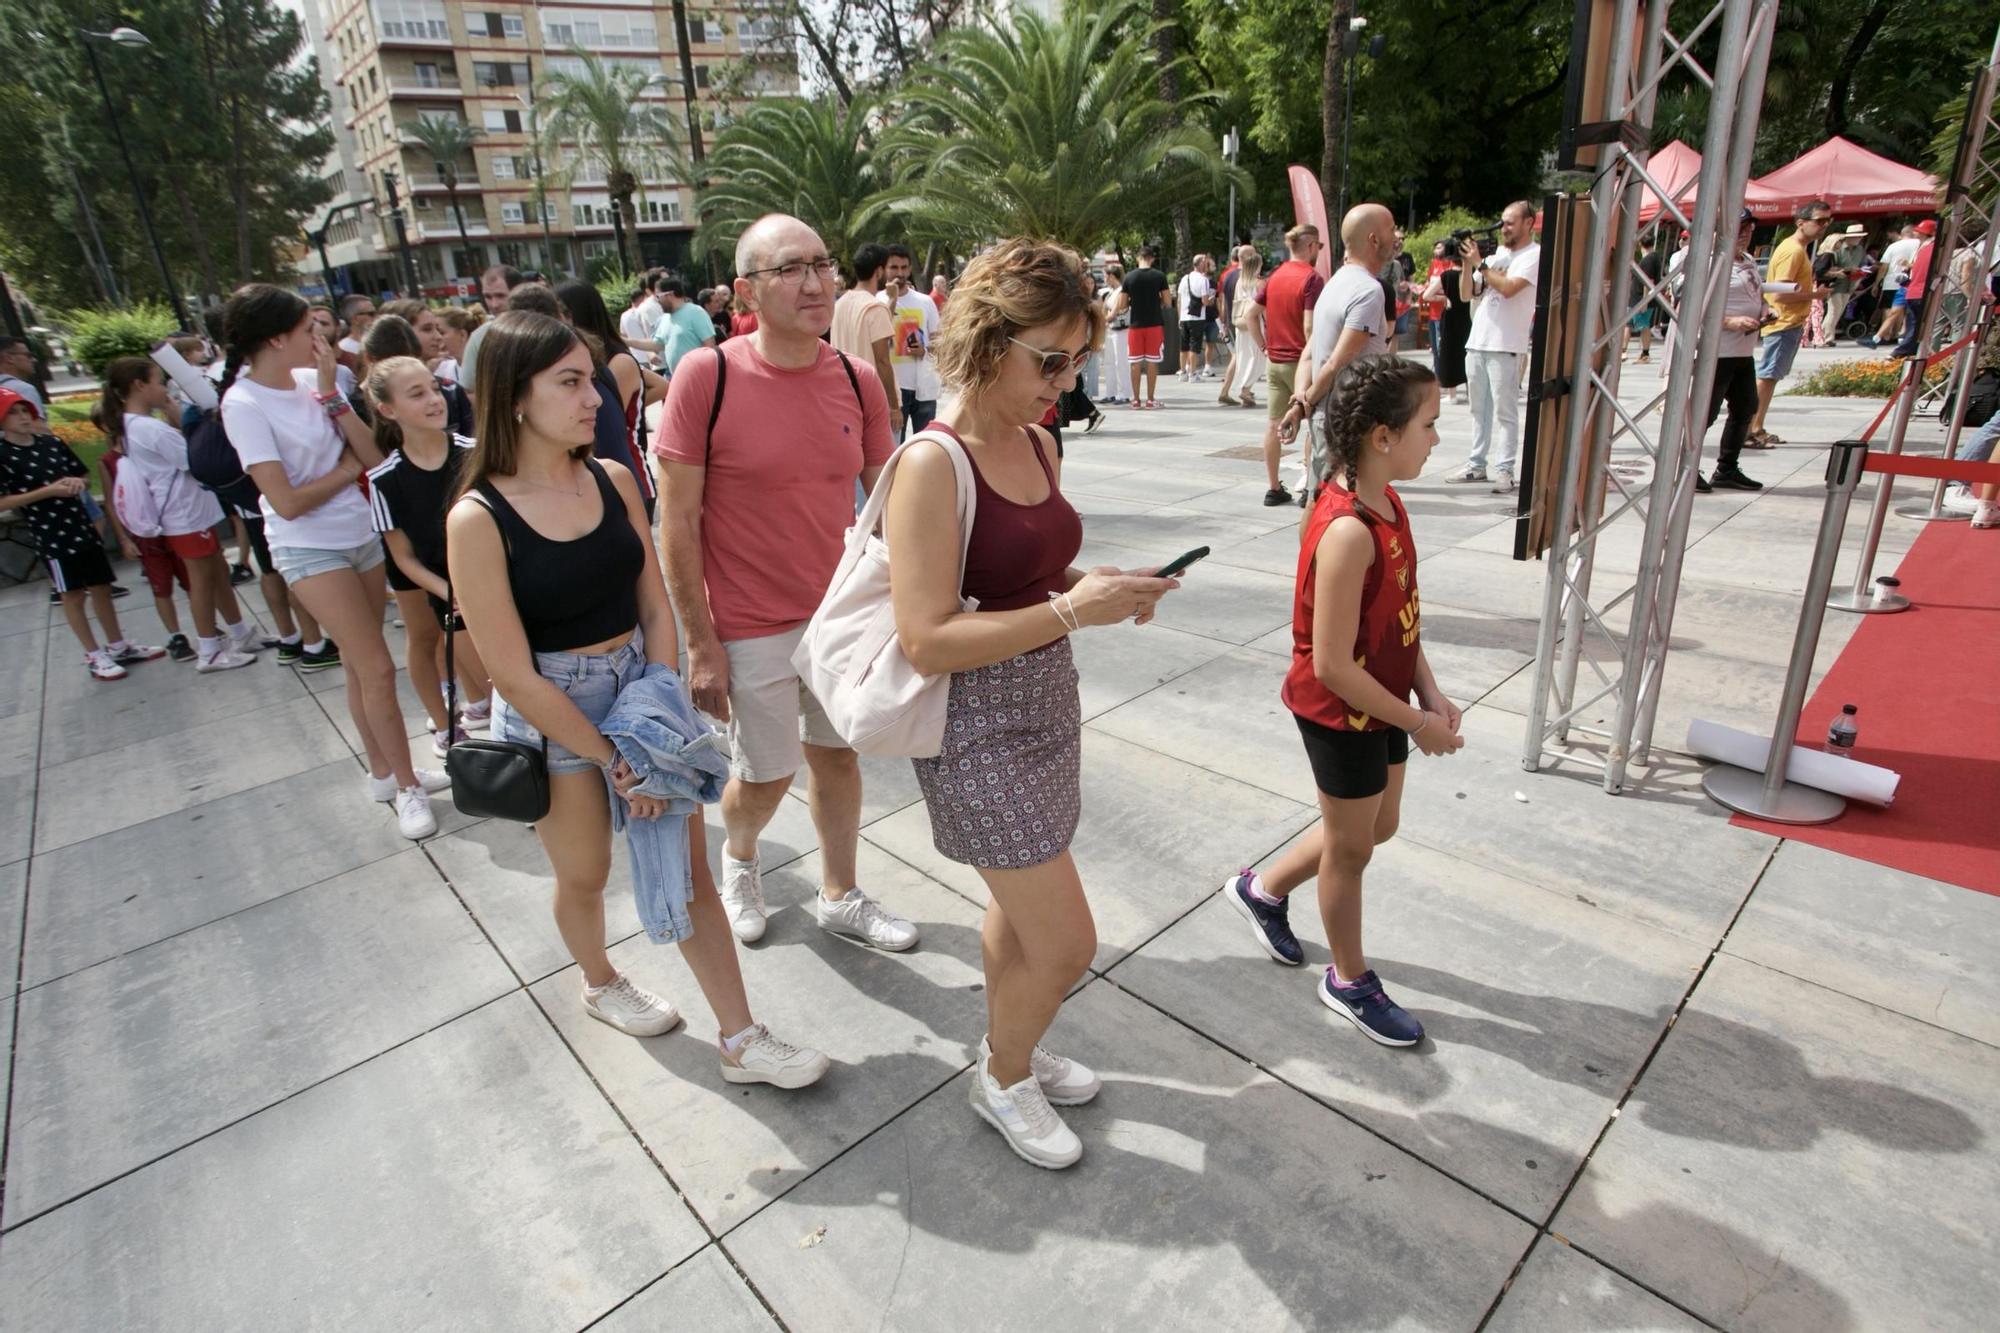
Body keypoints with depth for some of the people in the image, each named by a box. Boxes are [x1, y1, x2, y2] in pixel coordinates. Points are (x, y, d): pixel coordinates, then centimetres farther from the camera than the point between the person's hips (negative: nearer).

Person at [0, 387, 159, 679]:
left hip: (83, 528, 5)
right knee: (72, 596, 4)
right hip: (51, 536, -5)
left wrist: (77, 482, -6)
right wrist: (48, 491, -19)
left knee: (101, 588, 13)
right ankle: (94, 656, 14)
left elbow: (84, 475, 17)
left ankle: (118, 646, 26)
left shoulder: (52, 443, 6)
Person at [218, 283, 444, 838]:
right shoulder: (244, 404, -14)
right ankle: (406, 786, 7)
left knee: (359, 665, 14)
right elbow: (288, 502, -16)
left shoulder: (313, 380, 1)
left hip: (362, 535, 5)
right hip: (309, 549, -5)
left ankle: (383, 770, 27)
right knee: (377, 668, -7)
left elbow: (373, 458, -5)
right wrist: (348, 469, -4)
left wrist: (329, 392, -10)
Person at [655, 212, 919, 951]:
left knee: (837, 755, 17)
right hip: (752, 630, -4)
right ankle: (739, 856, 46)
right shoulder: (706, 376, -15)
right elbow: (678, 522, -12)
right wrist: (701, 644, -12)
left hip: (843, 614, 4)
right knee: (765, 777, 10)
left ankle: (839, 896, 40)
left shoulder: (859, 380, -3)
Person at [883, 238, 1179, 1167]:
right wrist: (1072, 612, -29)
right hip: (978, 732, -8)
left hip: (1044, 709, 8)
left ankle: (1006, 1048, 50)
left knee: (1019, 909, 24)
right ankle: (1003, 1082, 32)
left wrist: (1101, 585, -3)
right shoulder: (933, 465, -21)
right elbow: (926, 642, -26)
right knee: (1066, 943, 2)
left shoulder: (1035, 445, 4)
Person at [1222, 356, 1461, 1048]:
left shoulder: (1386, 501, -1)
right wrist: (1417, 724, -17)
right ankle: (1350, 981, 36)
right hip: (1340, 715, -9)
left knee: (1377, 828, 24)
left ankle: (1263, 890, 44)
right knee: (1350, 847, 11)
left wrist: (1430, 691, 0)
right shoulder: (1348, 532, -30)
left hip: (1383, 703, 9)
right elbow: (1332, 665, -28)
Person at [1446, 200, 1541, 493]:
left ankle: (1504, 471, -6)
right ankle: (1476, 465, 17)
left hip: (1505, 346, -7)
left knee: (1504, 411, -7)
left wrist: (1479, 263, -12)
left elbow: (1508, 288, -18)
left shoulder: (1535, 255, -4)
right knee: (1479, 409, 11)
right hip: (1476, 342, 7)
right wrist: (1466, 263, 0)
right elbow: (1467, 295, 13)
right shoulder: (1496, 253, 17)